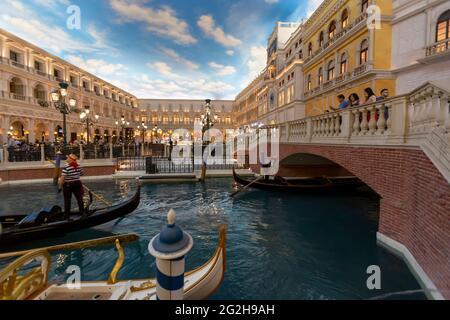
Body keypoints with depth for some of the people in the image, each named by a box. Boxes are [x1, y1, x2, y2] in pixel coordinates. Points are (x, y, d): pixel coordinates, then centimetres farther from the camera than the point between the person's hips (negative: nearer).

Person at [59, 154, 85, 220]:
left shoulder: (66, 167, -16)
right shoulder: (78, 166, 0)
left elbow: (62, 178, -19)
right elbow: (81, 174, 14)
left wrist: (60, 186, -12)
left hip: (67, 185, -4)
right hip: (77, 184, 4)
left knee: (67, 200, 6)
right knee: (79, 199, 8)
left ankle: (67, 215, 14)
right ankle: (82, 213, 12)